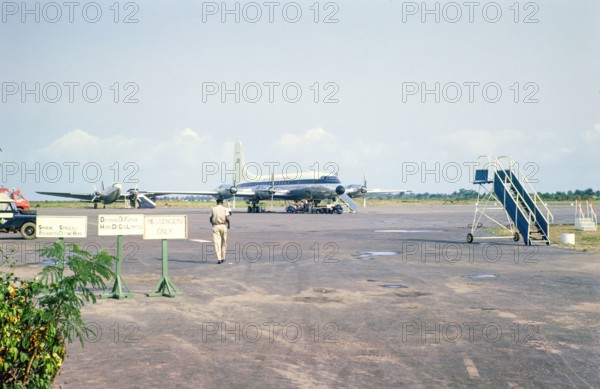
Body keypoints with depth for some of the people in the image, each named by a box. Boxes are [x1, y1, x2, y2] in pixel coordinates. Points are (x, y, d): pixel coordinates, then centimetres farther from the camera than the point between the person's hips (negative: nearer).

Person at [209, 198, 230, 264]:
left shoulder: (213, 209, 4)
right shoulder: (225, 209, 0)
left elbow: (210, 218, 5)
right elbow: (227, 218, -10)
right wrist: (229, 224, 8)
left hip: (215, 226, 0)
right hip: (223, 226, 0)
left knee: (217, 243, -1)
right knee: (224, 242, 14)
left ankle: (219, 259, -13)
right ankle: (223, 258, 21)